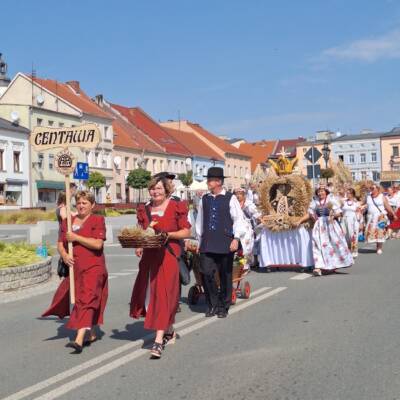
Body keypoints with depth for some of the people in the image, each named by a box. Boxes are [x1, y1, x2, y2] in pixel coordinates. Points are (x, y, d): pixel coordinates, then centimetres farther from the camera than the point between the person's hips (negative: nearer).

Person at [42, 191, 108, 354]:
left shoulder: (97, 220, -3)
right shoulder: (67, 221, 13)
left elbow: (98, 244, -15)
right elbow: (60, 244, 14)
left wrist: (76, 237, -14)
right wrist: (64, 255, -7)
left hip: (93, 268, -6)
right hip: (73, 268, 7)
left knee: (86, 299, -15)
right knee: (76, 299, 13)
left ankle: (79, 340, -24)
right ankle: (91, 334, 30)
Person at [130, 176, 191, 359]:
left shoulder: (176, 207, -1)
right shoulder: (145, 209, 13)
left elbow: (186, 232, -1)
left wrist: (168, 234, -16)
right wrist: (139, 246, 0)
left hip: (168, 255, -6)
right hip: (149, 255, 6)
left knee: (163, 294, -11)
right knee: (149, 294, 10)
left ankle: (159, 340, -14)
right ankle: (169, 331, 30)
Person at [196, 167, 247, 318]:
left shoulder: (230, 198, -2)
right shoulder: (204, 199, 10)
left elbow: (239, 219, -4)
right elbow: (200, 220, 17)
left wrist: (236, 238, -12)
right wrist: (200, 240, 18)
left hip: (225, 243, -3)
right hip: (207, 244, 3)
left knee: (225, 276, 5)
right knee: (206, 273, -7)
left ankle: (223, 307, 21)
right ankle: (212, 305, 11)